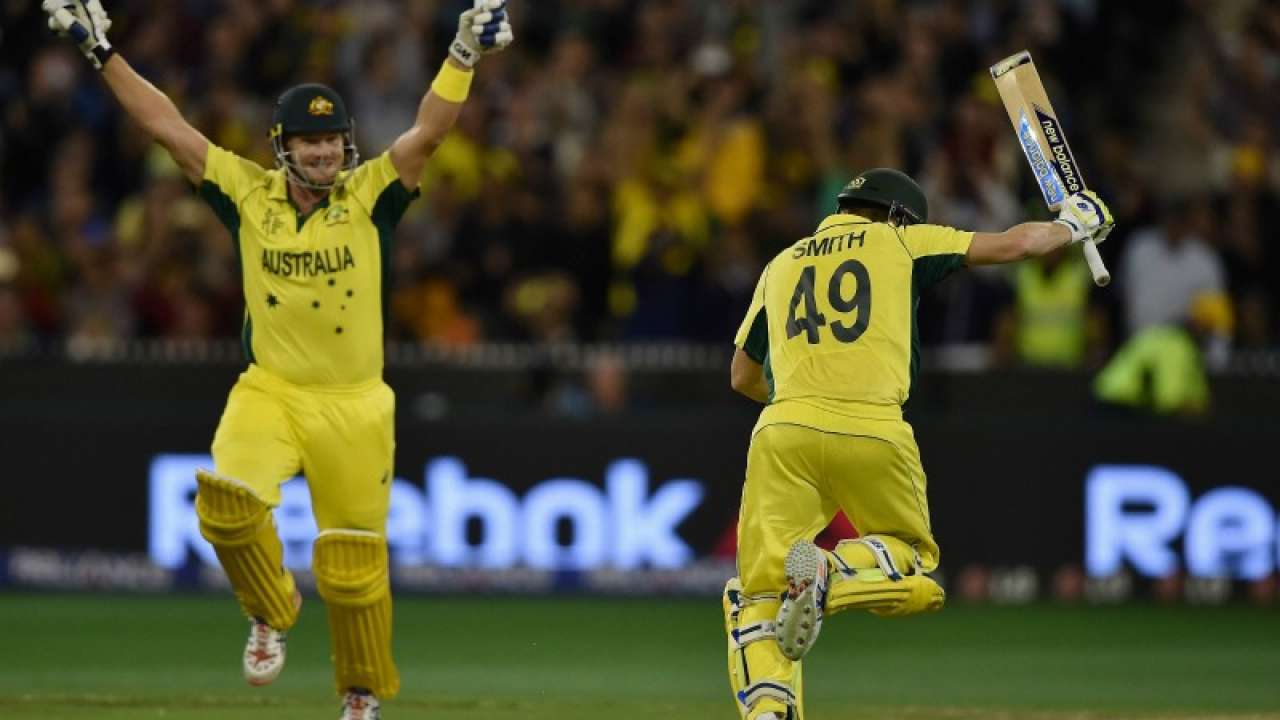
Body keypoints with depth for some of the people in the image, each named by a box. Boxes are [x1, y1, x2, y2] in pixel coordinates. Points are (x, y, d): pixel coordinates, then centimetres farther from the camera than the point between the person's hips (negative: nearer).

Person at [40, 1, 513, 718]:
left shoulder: (370, 196, -2)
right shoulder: (250, 194, 2)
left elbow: (430, 130, -12)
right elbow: (169, 127, 3)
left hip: (355, 407, -1)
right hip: (268, 393, 1)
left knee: (354, 564, 1)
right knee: (226, 497, -26)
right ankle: (272, 612, 3)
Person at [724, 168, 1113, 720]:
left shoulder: (782, 264, 24)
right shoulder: (900, 242, 15)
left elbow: (743, 378, 28)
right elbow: (1012, 244, 17)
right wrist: (1072, 225, 37)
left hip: (785, 428, 2)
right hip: (875, 433, -2)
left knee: (759, 588, 1)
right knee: (914, 563, 17)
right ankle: (834, 573, -17)